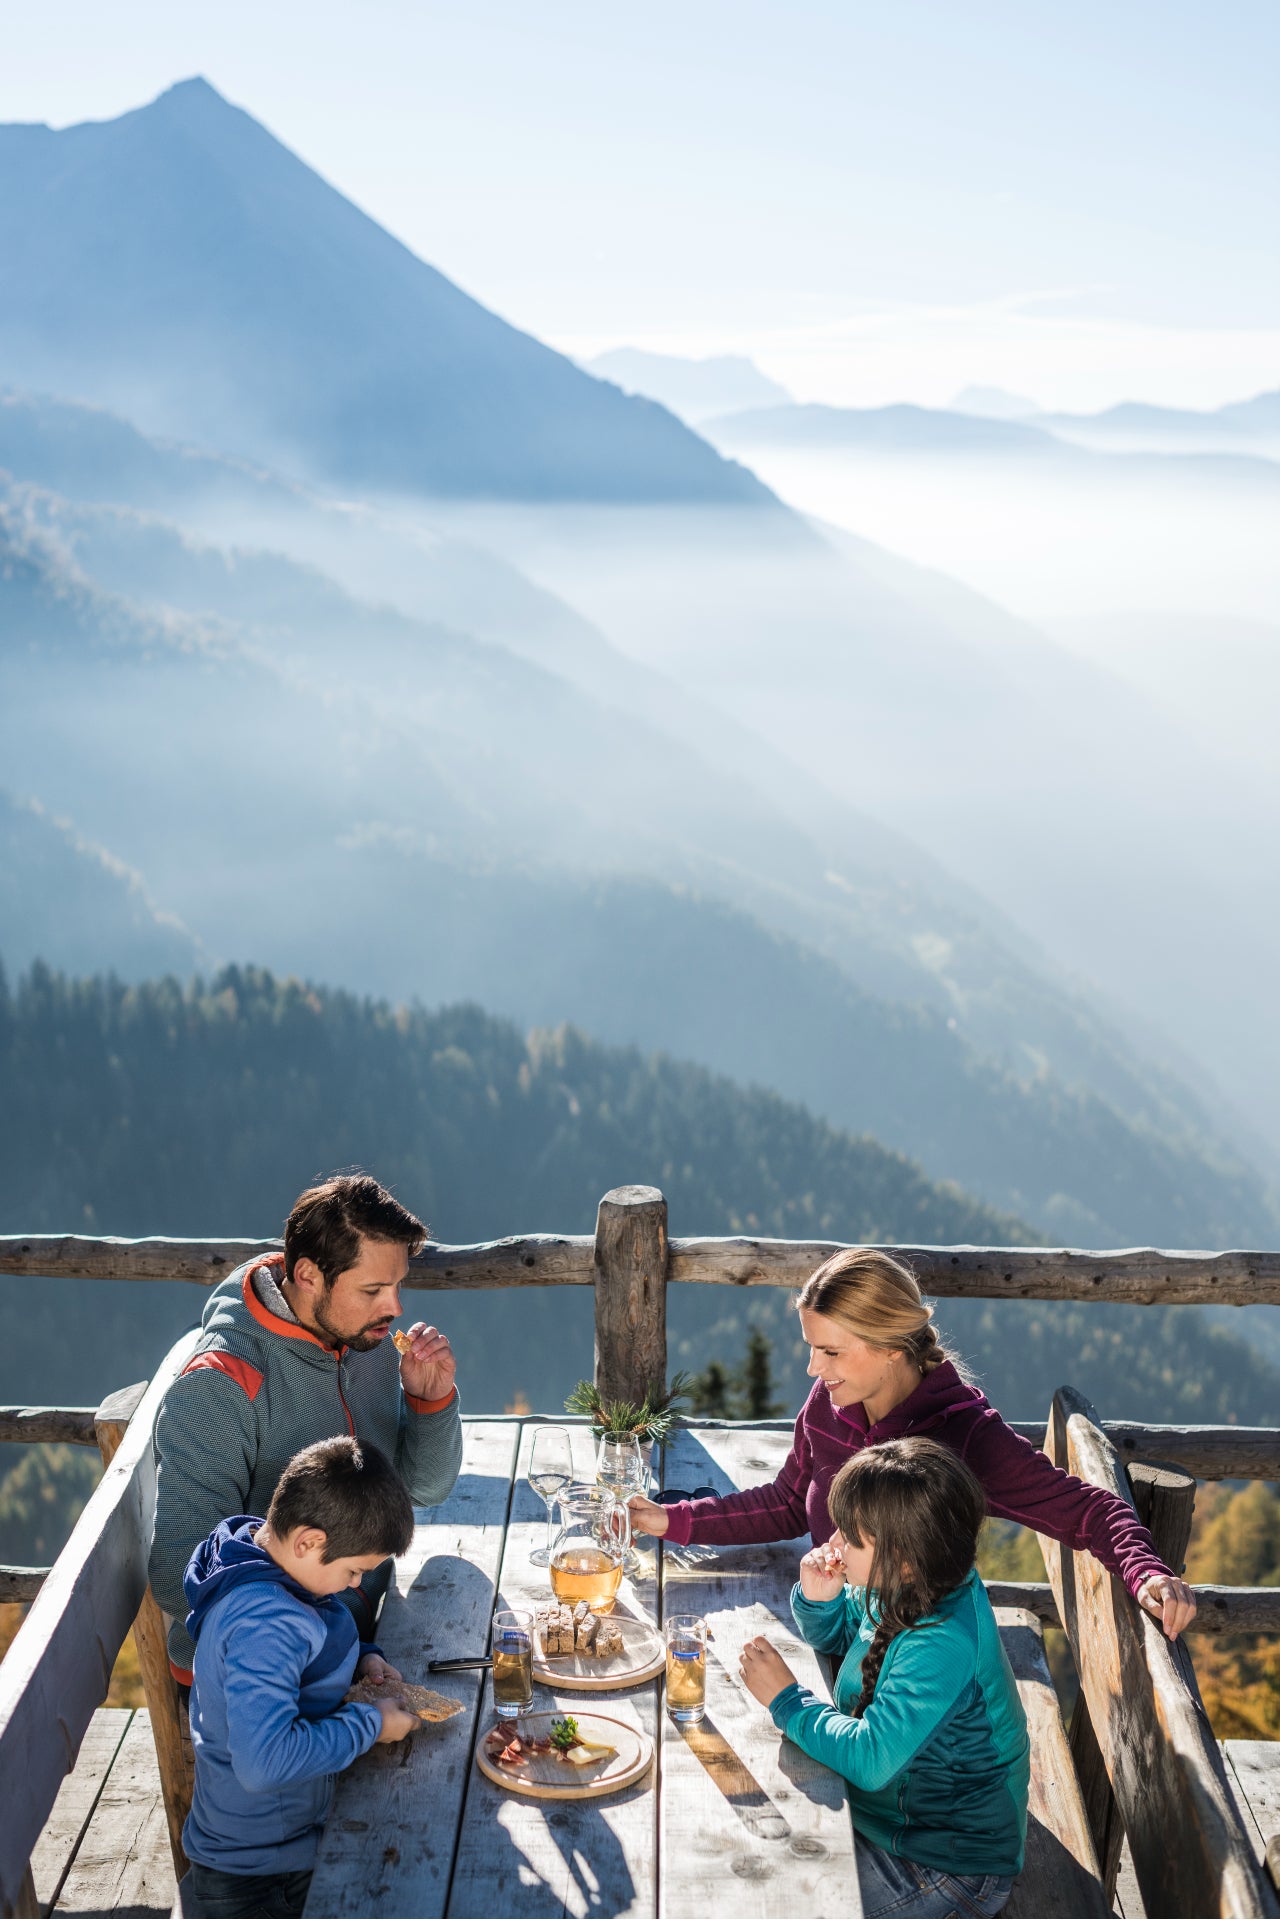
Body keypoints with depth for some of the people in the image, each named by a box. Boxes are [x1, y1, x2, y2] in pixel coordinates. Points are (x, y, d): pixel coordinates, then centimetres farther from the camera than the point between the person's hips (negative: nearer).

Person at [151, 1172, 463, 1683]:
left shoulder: (368, 1342, 1)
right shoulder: (219, 1388, -20)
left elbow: (425, 1487, 11)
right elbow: (177, 1578, -23)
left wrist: (432, 1399, -8)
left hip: (365, 1636, 7)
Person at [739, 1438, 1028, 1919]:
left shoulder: (942, 1645, -33)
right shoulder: (903, 1590, -6)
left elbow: (868, 1759, -34)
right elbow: (838, 1635, 13)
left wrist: (787, 1699, -21)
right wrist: (818, 1599, -10)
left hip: (949, 1866, -8)